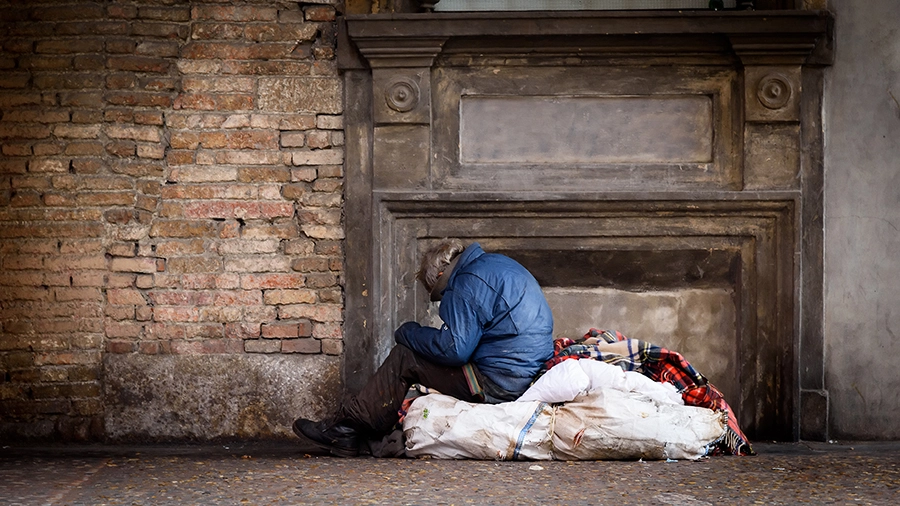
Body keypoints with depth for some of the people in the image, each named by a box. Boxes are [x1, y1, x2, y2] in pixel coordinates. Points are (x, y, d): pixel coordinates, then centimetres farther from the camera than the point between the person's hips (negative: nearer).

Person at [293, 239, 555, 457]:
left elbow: (454, 348, -19)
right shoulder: (498, 263, 18)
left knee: (403, 358, -4)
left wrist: (408, 333, -3)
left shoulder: (467, 283, -13)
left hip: (495, 384, -10)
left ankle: (344, 429, 3)